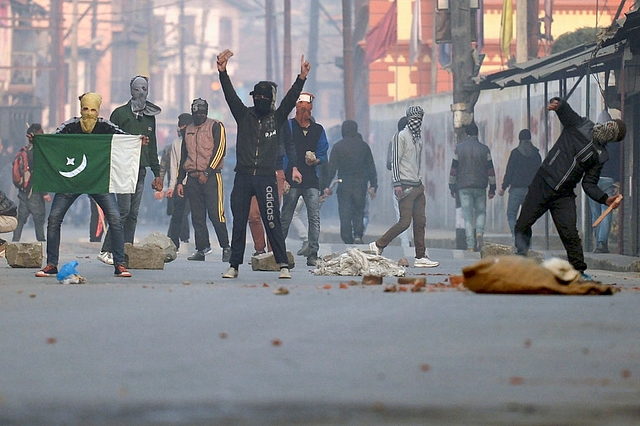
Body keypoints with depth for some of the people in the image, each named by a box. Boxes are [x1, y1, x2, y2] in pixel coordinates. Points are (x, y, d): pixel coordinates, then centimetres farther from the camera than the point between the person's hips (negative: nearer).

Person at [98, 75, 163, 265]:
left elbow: (153, 148, 23)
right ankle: (106, 250, -10)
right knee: (124, 210, -13)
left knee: (133, 213, 3)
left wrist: (157, 173, 18)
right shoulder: (120, 113, 1)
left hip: (141, 169, 6)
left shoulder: (150, 117, 18)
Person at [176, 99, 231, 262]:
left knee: (216, 215, -11)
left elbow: (219, 150, -8)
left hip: (211, 177, -6)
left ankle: (226, 248, -3)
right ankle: (201, 249, 7)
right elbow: (184, 156, 23)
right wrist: (180, 181, 17)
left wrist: (207, 173, -13)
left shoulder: (215, 126, 0)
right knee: (197, 216, 4)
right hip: (192, 178, 6)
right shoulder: (188, 130, 18)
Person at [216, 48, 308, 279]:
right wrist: (222, 72, -18)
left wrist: (301, 78, -18)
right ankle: (234, 265, 9)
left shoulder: (277, 118, 8)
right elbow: (230, 95, -3)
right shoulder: (244, 115, 9)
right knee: (239, 223, 5)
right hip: (243, 177, 2)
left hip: (266, 178, -2)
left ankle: (283, 264, -3)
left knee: (272, 222, -6)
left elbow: (290, 99, -4)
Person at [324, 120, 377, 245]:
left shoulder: (338, 146, -1)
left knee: (345, 215, 3)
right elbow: (371, 168, 7)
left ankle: (348, 240, -2)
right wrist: (373, 186, 10)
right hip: (360, 185, 2)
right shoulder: (363, 146, 6)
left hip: (344, 185, -2)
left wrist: (327, 185, -1)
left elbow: (331, 168, -4)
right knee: (359, 211, 12)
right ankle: (358, 235, -7)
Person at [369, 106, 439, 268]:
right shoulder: (401, 136, -7)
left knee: (420, 222, 4)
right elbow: (395, 161, -12)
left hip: (418, 186, 8)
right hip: (406, 186, -8)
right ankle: (378, 245, 1)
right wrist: (397, 183, -18)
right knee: (405, 222, -11)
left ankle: (421, 257, 6)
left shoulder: (418, 138, 17)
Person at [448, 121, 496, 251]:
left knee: (468, 216, 1)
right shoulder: (484, 149, 2)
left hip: (464, 187, 0)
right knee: (481, 211, 15)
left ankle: (470, 245, -5)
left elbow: (453, 169, 2)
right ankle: (479, 232, -14)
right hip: (480, 187, 0)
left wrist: (452, 187, 9)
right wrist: (492, 188, 9)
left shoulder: (459, 148, 1)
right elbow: (490, 170, 3)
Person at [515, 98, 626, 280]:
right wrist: (557, 104, -35)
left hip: (564, 196, 1)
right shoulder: (580, 125, 3)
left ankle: (579, 271, 2)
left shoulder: (601, 155, 6)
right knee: (523, 224, -1)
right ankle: (521, 254, 23)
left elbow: (589, 185, 4)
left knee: (570, 233, -9)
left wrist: (605, 199, -12)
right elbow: (564, 110, -10)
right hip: (542, 184, -1)